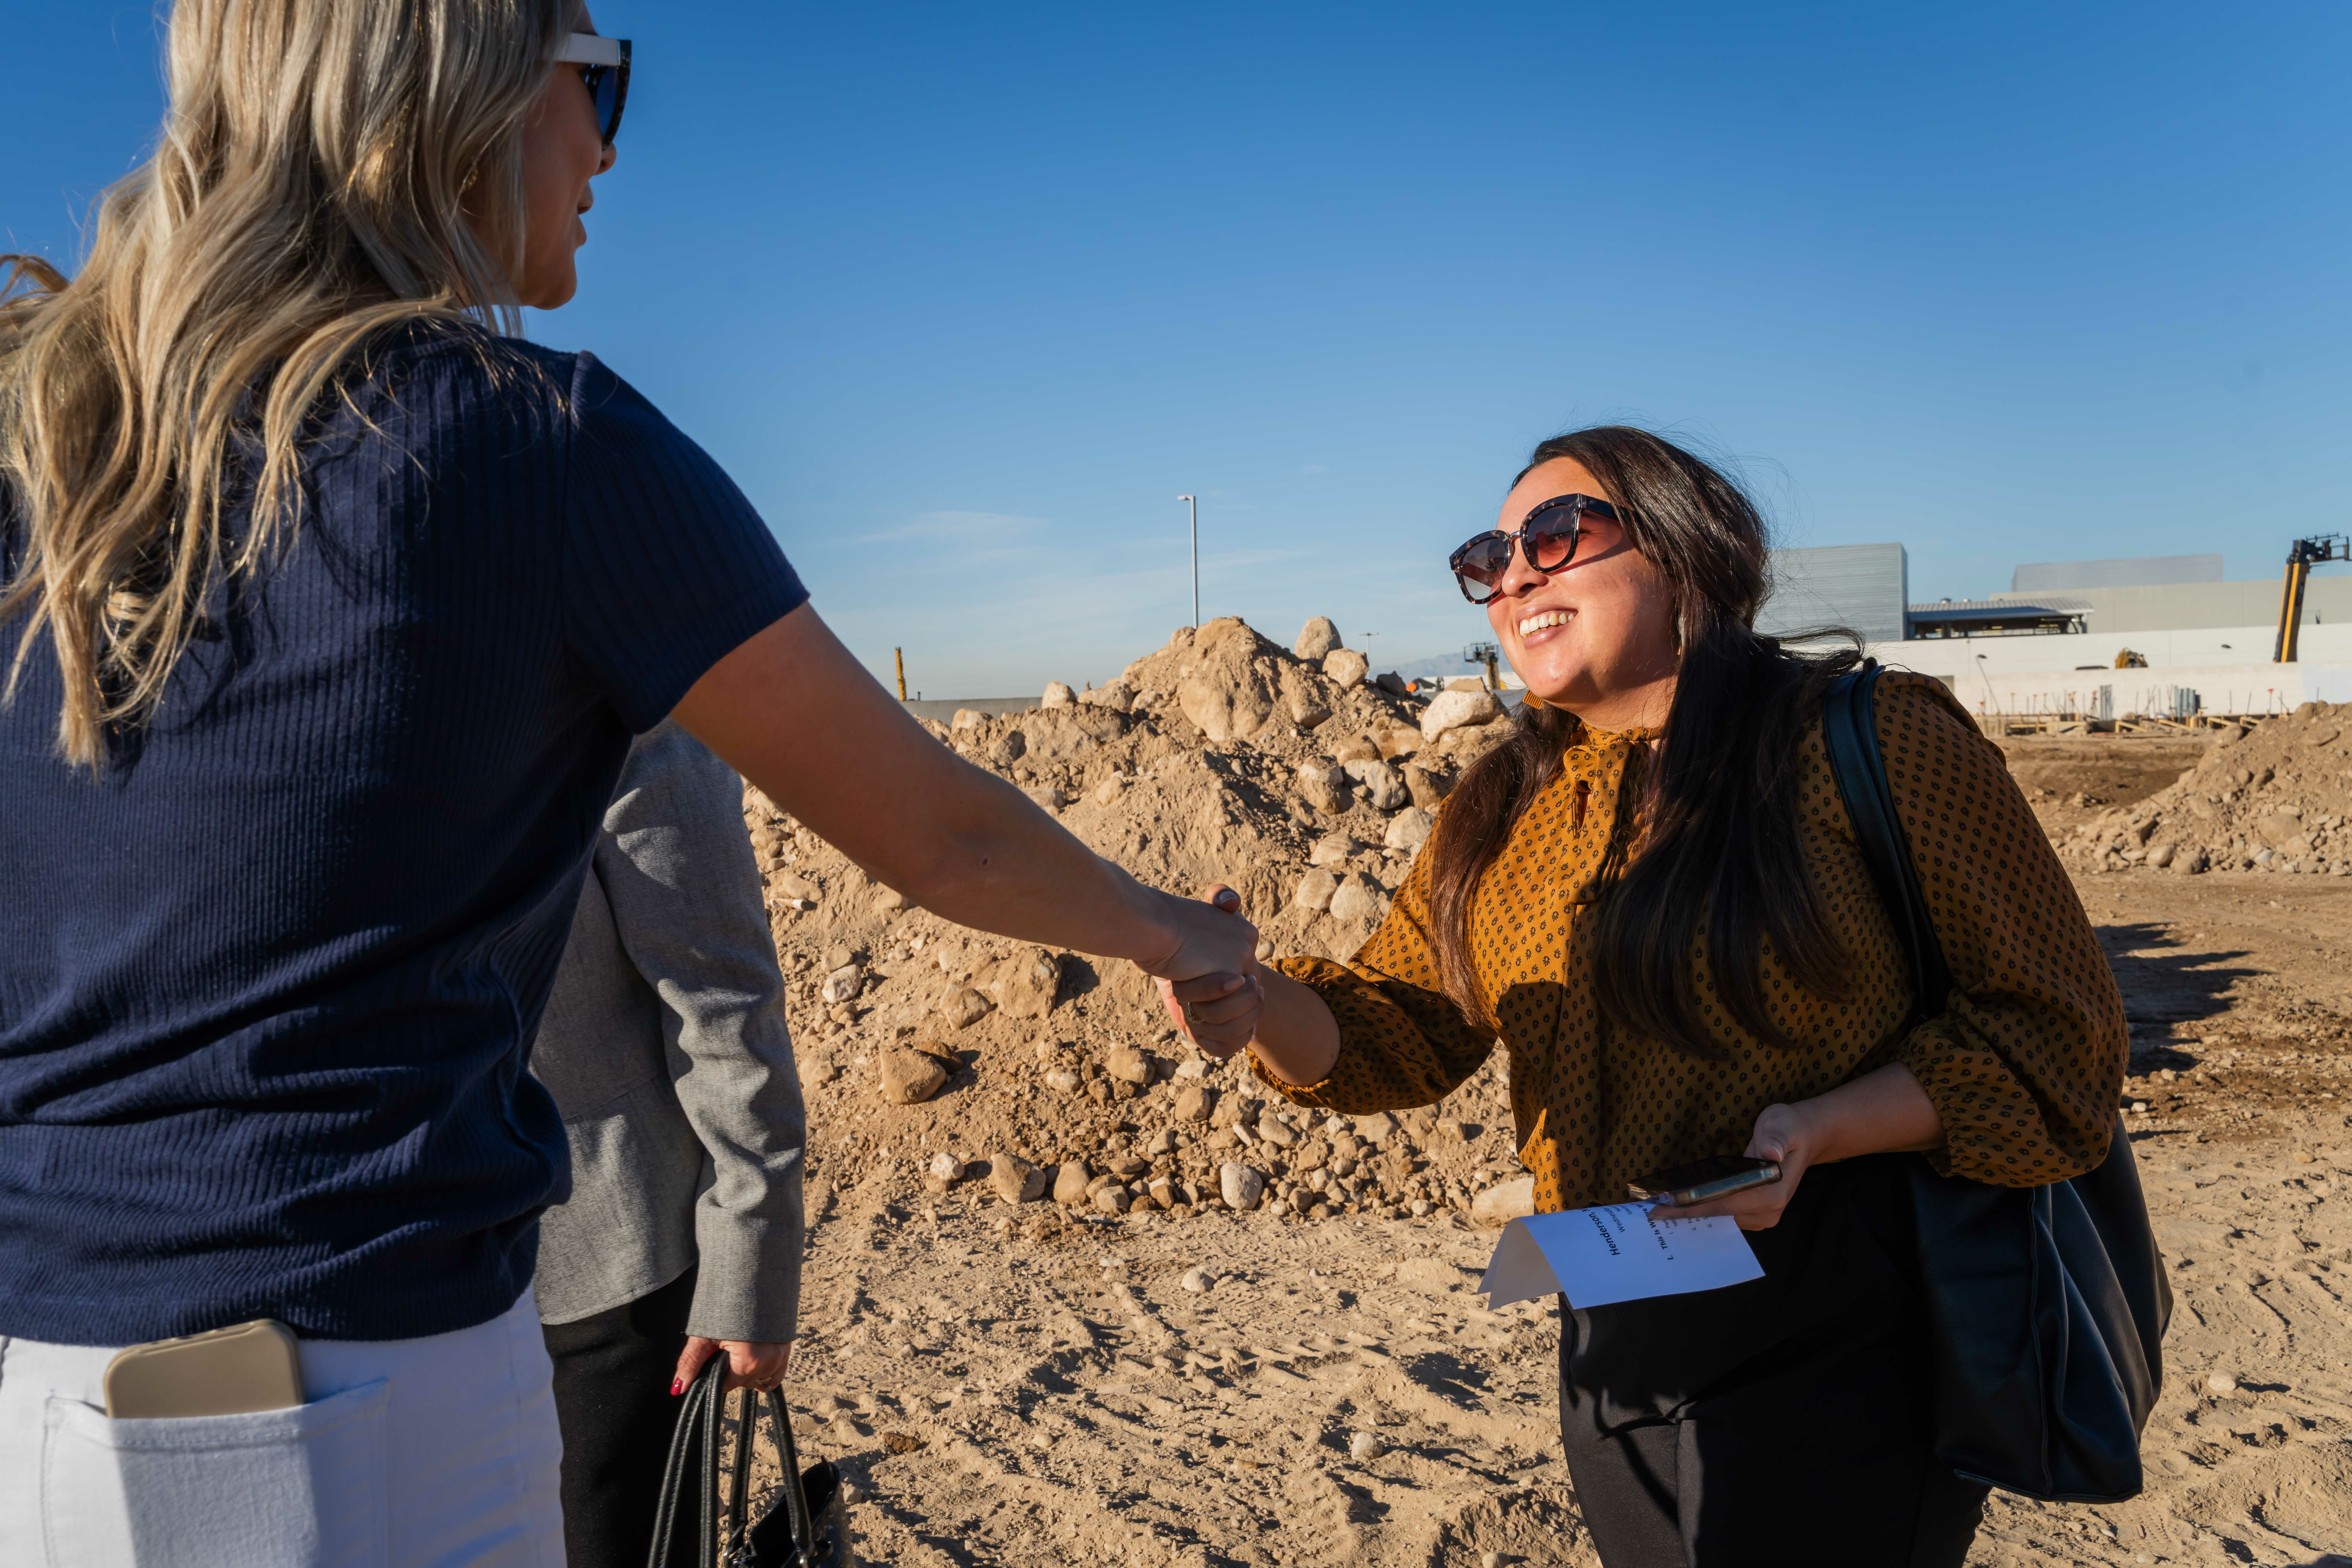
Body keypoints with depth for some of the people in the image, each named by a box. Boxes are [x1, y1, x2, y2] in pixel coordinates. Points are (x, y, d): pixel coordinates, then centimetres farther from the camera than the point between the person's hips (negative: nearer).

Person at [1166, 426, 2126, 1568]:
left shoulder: (1873, 741, -12)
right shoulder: (1503, 810, 6)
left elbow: (2053, 1025, -10)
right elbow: (1397, 1027, 2)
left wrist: (1821, 1131, -24)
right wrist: (1262, 1006, -20)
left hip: (1842, 1362, -5)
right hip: (1616, 1354, 6)